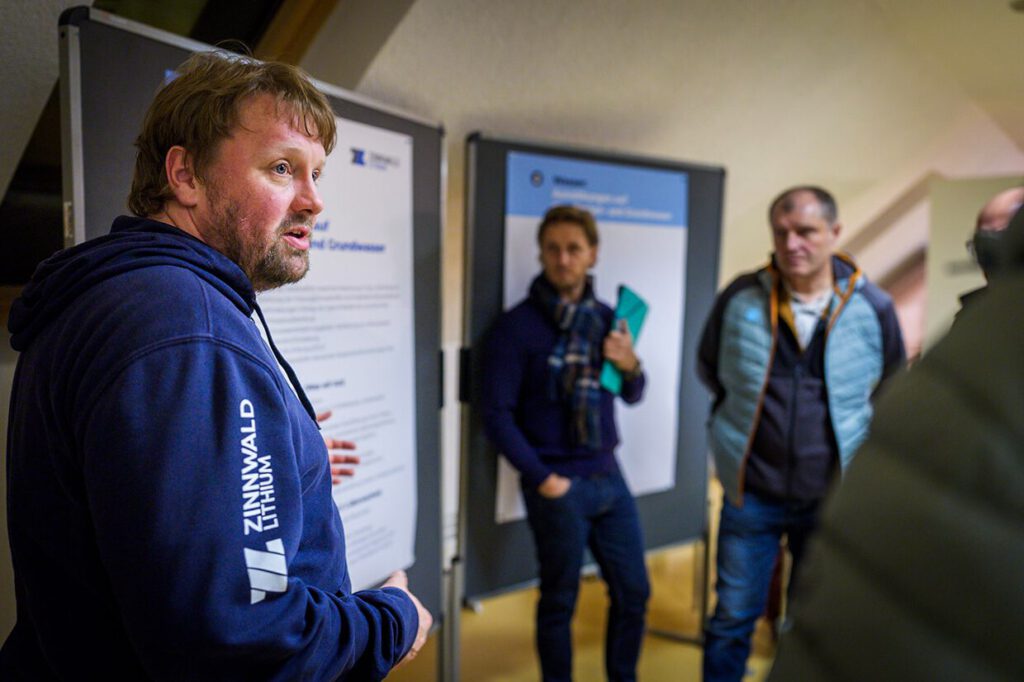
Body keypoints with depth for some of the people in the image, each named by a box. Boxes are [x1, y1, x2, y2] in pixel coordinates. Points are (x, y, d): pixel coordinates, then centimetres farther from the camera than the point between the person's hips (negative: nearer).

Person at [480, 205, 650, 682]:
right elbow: (497, 413, -12)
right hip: (557, 485, -5)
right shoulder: (516, 326, -9)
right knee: (560, 602, 9)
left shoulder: (605, 317, 6)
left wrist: (630, 366, -8)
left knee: (634, 592, 14)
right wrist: (542, 478, -15)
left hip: (609, 476, 5)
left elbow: (631, 396, 14)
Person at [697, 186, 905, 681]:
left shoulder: (873, 308, -6)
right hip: (750, 493, -1)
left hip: (833, 497, 1)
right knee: (733, 618, 10)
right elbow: (708, 369, 9)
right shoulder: (741, 298, -9)